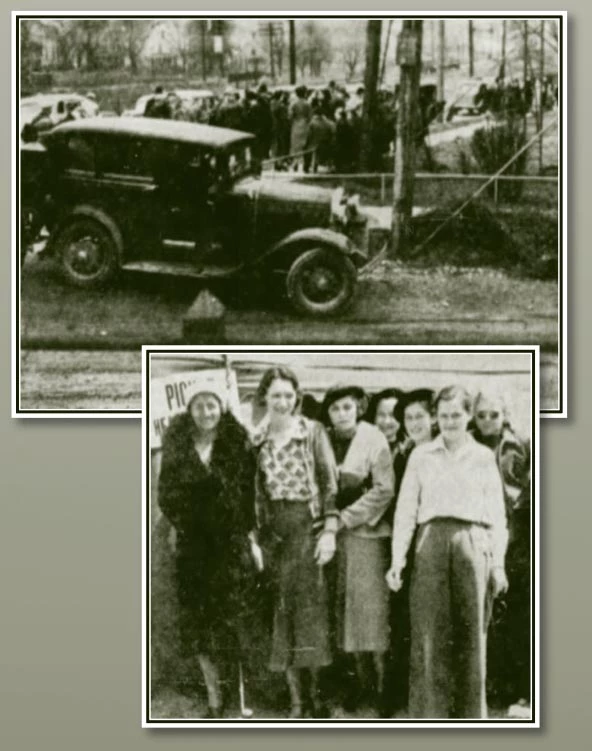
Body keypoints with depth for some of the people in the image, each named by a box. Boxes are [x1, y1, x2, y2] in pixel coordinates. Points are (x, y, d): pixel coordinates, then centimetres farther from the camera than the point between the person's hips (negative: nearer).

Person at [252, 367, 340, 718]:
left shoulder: (313, 431, 0)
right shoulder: (257, 440, 9)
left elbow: (330, 484, -2)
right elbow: (254, 492, 11)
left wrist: (329, 531, -10)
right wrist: (253, 537, 5)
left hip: (308, 524, -3)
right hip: (273, 530, 3)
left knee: (311, 610, -4)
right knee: (282, 613, 3)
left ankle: (317, 697, 4)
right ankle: (297, 701, 9)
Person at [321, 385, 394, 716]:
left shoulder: (373, 440, -4)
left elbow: (384, 489, -10)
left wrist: (347, 517, -13)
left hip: (366, 532, -4)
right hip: (335, 533, 4)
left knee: (372, 608, -7)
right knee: (345, 608, 4)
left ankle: (383, 684, 0)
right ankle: (364, 682, 13)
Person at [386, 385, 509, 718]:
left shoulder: (484, 457, 13)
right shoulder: (421, 455, 12)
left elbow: (497, 514, 11)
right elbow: (405, 509, 9)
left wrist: (499, 563, 2)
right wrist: (397, 559, 0)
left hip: (473, 542, 0)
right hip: (432, 540, 0)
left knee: (472, 631, 1)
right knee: (429, 633, -5)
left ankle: (471, 713, 9)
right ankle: (430, 713, 0)